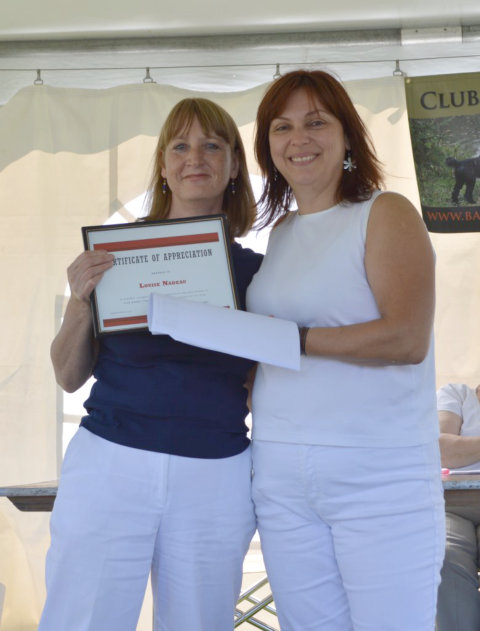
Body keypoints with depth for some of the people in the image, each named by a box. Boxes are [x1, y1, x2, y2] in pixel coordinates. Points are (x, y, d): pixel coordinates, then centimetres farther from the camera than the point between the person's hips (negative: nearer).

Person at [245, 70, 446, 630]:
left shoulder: (385, 214, -4)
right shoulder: (280, 232, 15)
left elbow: (406, 339, -17)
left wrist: (289, 338, -15)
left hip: (380, 478, -5)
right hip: (282, 474, 6)